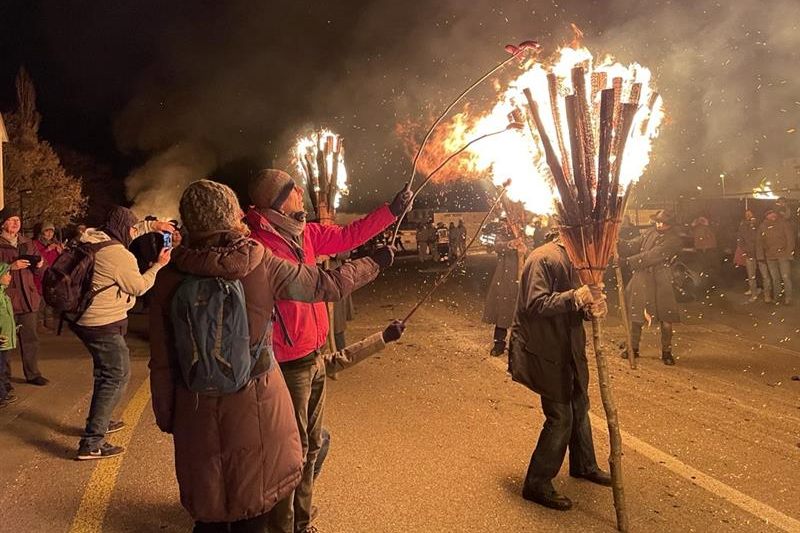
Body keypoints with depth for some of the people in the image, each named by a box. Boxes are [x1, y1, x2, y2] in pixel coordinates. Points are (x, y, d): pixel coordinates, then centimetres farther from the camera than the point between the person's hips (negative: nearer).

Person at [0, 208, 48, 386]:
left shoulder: (28, 244, 15)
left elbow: (39, 271, 18)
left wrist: (39, 265, -3)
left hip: (28, 298, 5)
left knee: (30, 338, 9)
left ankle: (32, 373, 18)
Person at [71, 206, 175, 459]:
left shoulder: (92, 238, 5)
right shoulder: (120, 256, -21)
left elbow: (126, 232, 23)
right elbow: (138, 287, -9)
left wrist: (152, 225, 14)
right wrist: (158, 265, 1)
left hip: (83, 319, 10)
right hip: (103, 324, -10)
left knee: (106, 371, 26)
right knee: (117, 376, -5)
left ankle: (100, 421, 40)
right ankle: (91, 443, -7)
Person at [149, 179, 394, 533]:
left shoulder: (169, 279, -9)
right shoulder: (260, 264, -13)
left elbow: (162, 363, -4)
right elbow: (326, 286, -2)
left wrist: (166, 417, 10)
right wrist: (375, 263, 13)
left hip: (199, 414, 1)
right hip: (257, 407, -1)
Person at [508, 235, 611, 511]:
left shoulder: (572, 260, 11)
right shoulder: (543, 259, -19)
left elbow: (572, 309, 13)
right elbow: (536, 304, -27)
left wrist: (590, 306, -9)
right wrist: (574, 297, -35)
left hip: (568, 350, 10)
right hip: (545, 352, -10)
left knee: (579, 406, 22)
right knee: (560, 418, -6)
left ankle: (584, 465, 44)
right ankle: (537, 484, 8)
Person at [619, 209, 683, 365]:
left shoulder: (673, 240, -13)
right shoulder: (650, 232, 7)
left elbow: (651, 256, -21)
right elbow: (634, 245, 1)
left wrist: (626, 261, -25)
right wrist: (618, 243, -18)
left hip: (660, 282, -5)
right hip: (641, 279, 5)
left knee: (666, 318, 1)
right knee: (635, 314, 12)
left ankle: (666, 351, 17)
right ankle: (633, 348, 26)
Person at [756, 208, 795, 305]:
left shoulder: (784, 223, -3)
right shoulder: (762, 227, 6)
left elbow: (790, 237, -5)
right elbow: (759, 242, 8)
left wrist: (789, 253, -10)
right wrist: (760, 256, 2)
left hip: (783, 255, -3)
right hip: (770, 256, 3)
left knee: (786, 277, -3)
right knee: (775, 278, 9)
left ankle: (788, 298, 5)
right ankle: (776, 297, 18)